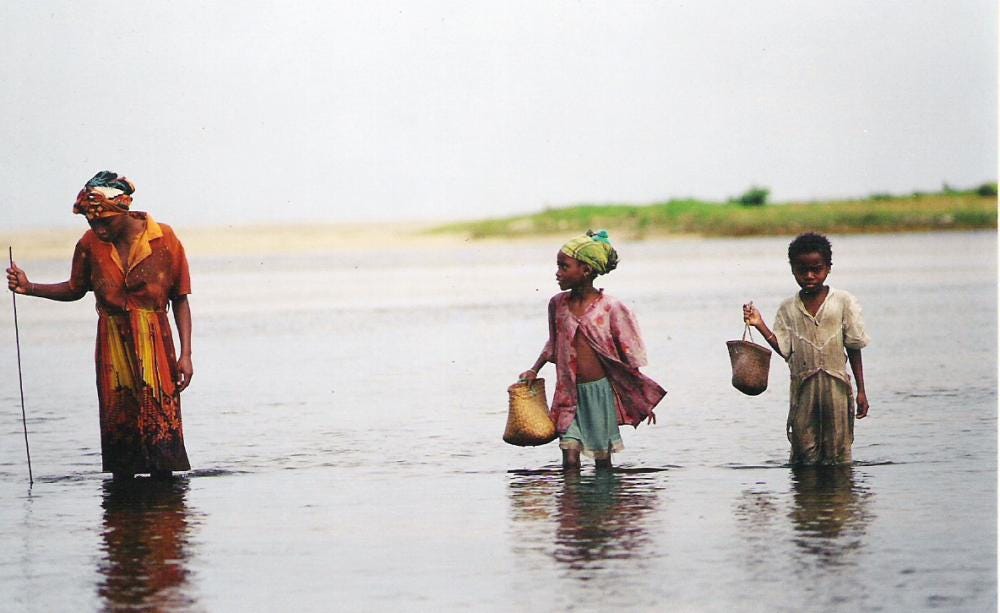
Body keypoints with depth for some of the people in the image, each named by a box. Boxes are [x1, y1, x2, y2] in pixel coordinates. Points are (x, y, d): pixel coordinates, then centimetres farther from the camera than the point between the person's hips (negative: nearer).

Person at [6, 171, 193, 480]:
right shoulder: (90, 244, 0)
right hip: (112, 348, 2)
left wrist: (186, 354, -5)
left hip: (154, 347, -2)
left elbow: (180, 300, 0)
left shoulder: (164, 240, -6)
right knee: (117, 430, 1)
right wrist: (30, 288, 1)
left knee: (161, 428, -8)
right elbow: (75, 289, 17)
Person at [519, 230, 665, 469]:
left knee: (602, 459, 5)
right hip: (569, 393, 3)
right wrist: (534, 370, 12)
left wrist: (644, 400, 0)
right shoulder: (557, 304, 2)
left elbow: (629, 359, -3)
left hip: (600, 389, -3)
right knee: (570, 456, -6)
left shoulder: (610, 308, -9)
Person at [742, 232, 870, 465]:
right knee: (803, 452, 2)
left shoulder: (843, 302, 0)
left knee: (838, 451, 1)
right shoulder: (788, 309, 6)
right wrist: (760, 325, -9)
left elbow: (854, 348, 2)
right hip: (803, 387, 2)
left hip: (836, 384, -2)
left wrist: (861, 391, 0)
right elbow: (784, 349, 1)